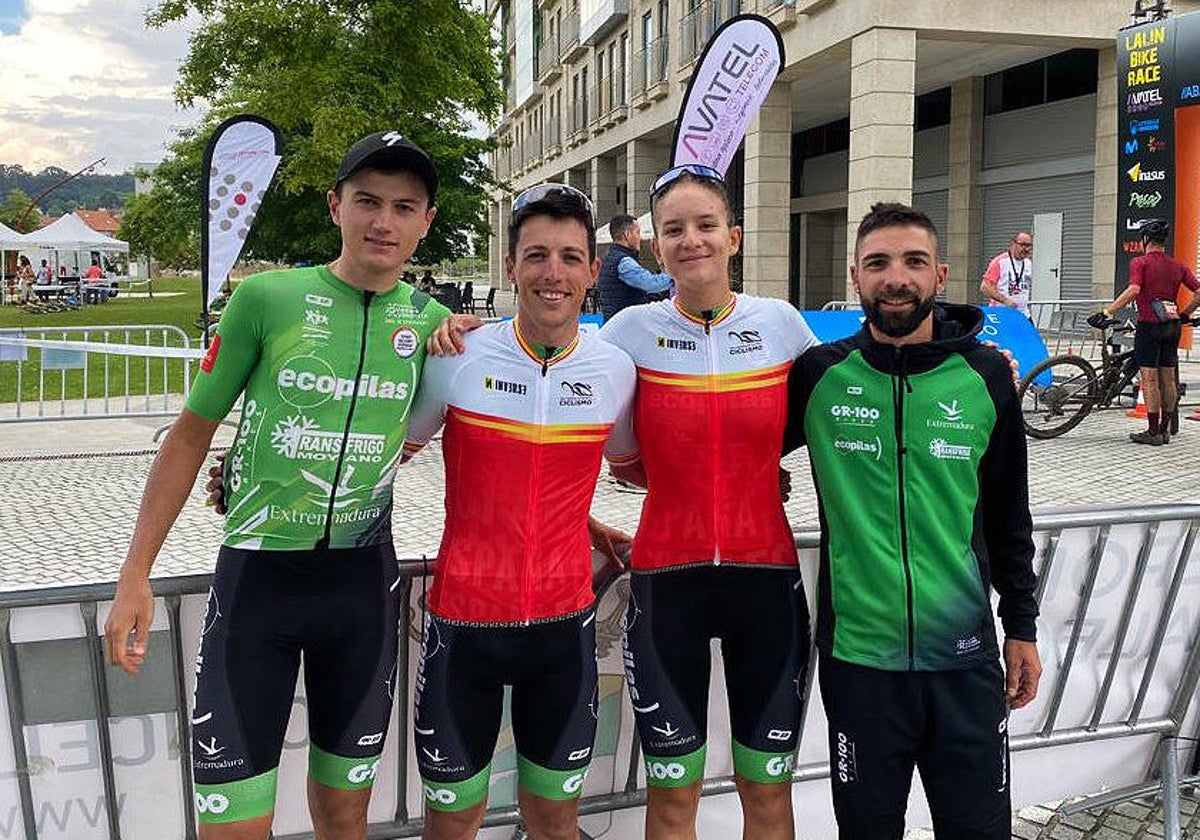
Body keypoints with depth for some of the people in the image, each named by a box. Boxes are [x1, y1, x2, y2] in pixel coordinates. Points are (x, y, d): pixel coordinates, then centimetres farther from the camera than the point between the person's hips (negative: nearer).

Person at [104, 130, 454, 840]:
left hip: (363, 581, 3)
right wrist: (135, 577, -1)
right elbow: (191, 436, 0)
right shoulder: (268, 297, -7)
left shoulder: (433, 323, 1)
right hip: (257, 575, -2)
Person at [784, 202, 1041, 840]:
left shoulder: (985, 375, -1)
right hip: (858, 655, -1)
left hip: (965, 654, 1)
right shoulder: (819, 374, -4)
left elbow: (1009, 512, 7)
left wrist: (1022, 625, 8)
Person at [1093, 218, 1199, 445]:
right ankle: (1166, 429, 18)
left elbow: (1133, 290, -23)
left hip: (1149, 325, -6)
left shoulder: (1140, 262, -6)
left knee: (1149, 380, -3)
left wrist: (1106, 312, -23)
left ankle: (1153, 432, -3)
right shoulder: (1177, 265, 11)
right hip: (1172, 326, 6)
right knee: (1168, 379, 11)